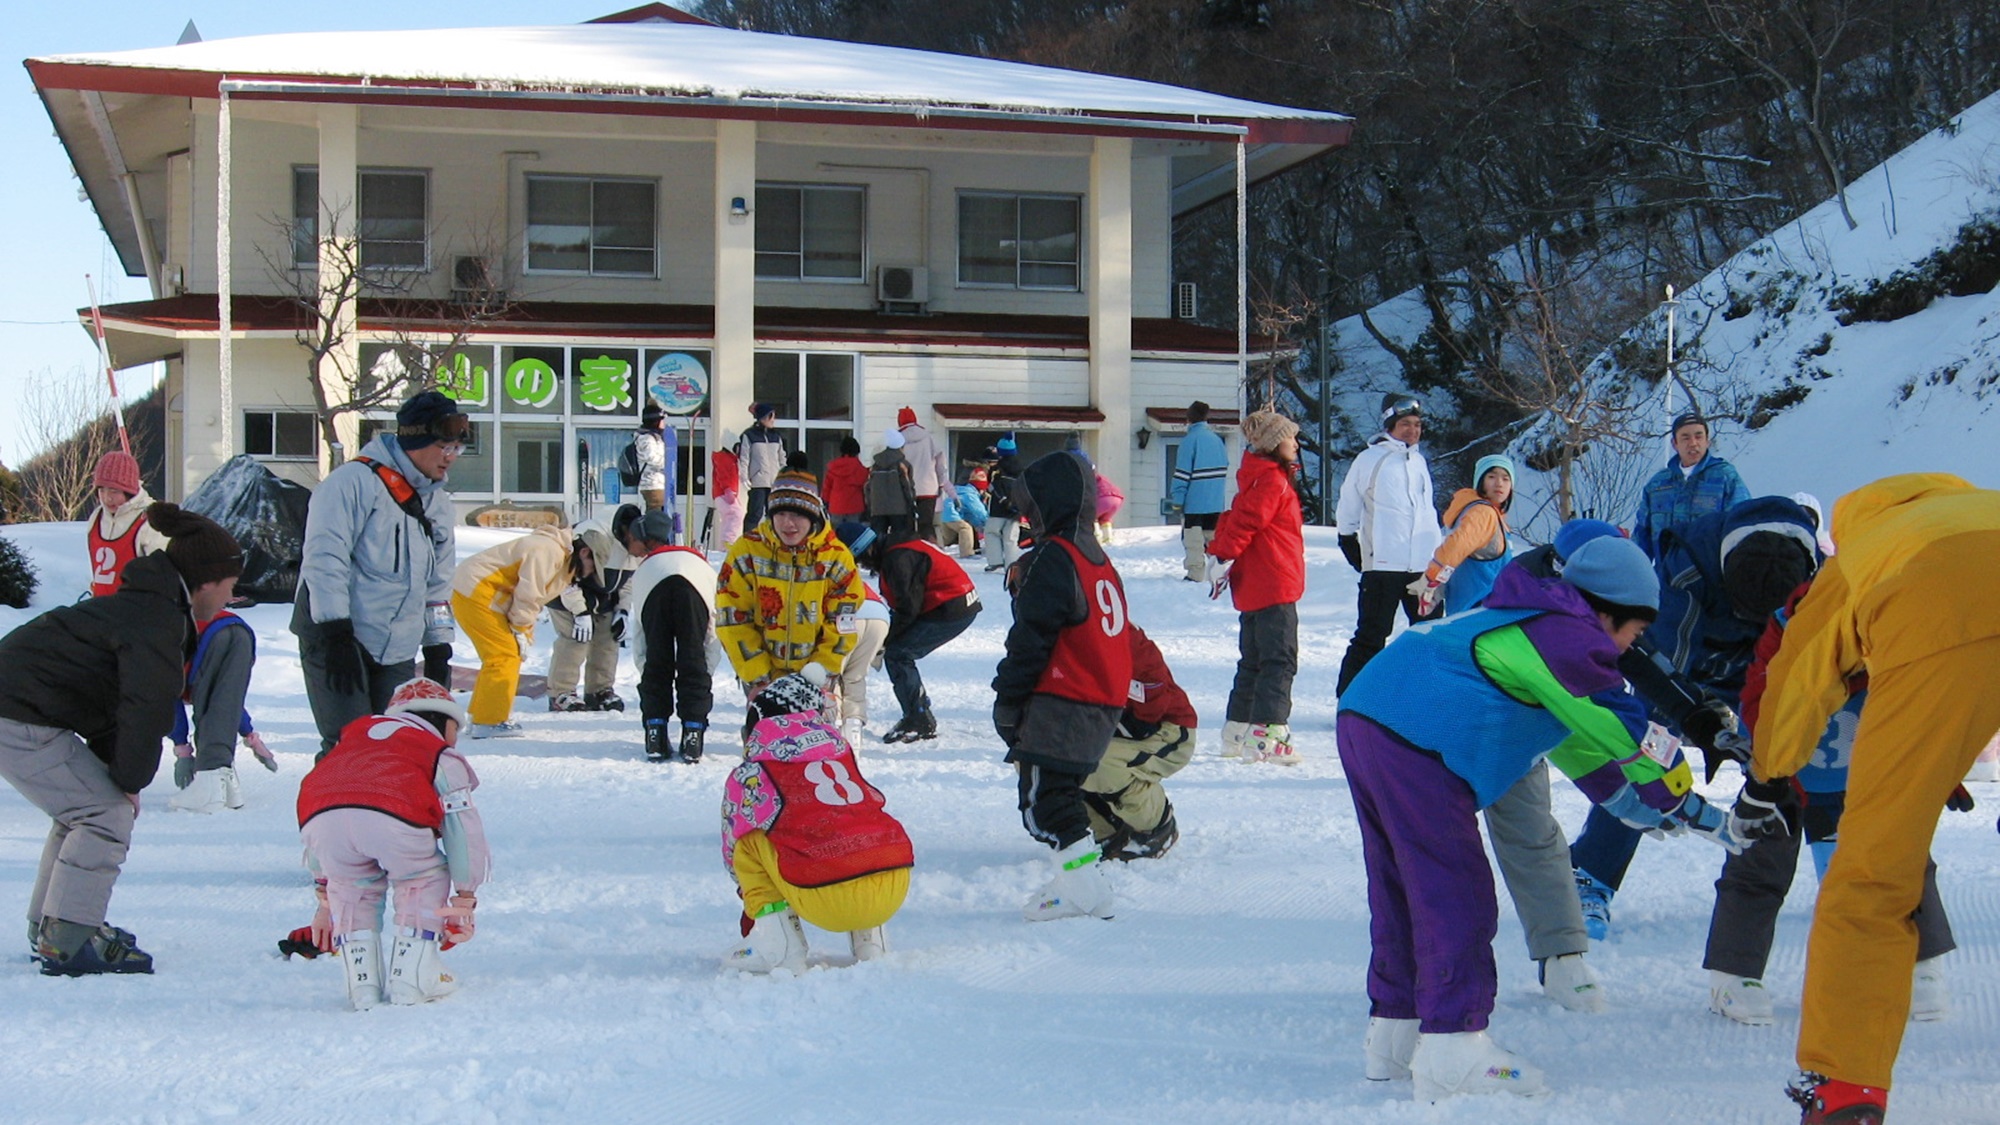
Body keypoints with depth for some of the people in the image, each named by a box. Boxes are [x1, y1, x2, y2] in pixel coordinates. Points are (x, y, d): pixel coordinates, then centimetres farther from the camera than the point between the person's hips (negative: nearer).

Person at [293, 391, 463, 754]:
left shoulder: (438, 504, 15)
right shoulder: (355, 482, -11)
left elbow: (439, 584, 22)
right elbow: (324, 559, -18)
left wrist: (439, 649, 15)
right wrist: (335, 635, -24)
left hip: (397, 655, 7)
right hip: (335, 640, -7)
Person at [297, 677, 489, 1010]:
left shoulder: (355, 735, 44)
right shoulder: (443, 757, 31)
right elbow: (462, 831, 24)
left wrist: (325, 896, 48)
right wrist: (464, 903, 30)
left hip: (322, 816, 3)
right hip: (391, 818, -3)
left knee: (351, 889, 30)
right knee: (424, 879, 25)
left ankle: (362, 985, 22)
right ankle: (410, 980, 17)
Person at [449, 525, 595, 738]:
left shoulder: (563, 562, 16)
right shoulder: (549, 551, -18)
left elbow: (533, 601, 18)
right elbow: (528, 595, -20)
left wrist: (525, 633, 7)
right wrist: (521, 631, -12)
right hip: (476, 593, -11)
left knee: (501, 655, 15)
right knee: (505, 655, -11)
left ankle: (481, 719, 22)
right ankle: (490, 722, -9)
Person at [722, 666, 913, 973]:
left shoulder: (748, 777, 12)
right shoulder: (841, 750, 23)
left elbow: (733, 850, 24)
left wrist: (757, 900, 45)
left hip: (827, 900, -4)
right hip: (895, 891, 5)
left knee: (750, 843, 17)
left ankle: (778, 946, 6)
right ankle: (870, 938, 21)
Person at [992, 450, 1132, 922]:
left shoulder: (1054, 558, -13)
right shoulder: (1097, 557, 16)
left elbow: (1031, 638, -15)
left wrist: (1008, 698, -8)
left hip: (1060, 702, -10)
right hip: (1105, 702, 10)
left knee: (1044, 797, -6)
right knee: (1062, 791, 17)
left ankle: (1084, 884, -10)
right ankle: (1085, 881, 18)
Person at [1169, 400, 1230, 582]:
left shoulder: (1190, 439, -11)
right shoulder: (1217, 439, 9)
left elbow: (1182, 472, -14)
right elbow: (1224, 469, 15)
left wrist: (1177, 498, -10)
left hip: (1194, 502, -6)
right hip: (1215, 502, 6)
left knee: (1193, 540, -3)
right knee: (1214, 536, 14)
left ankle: (1196, 573, -6)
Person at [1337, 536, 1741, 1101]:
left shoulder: (1530, 625, 28)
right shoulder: (1568, 636, -3)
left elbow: (1577, 739, 38)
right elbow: (1633, 735, -1)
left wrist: (1640, 806, 43)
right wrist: (1693, 810, 11)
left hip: (1363, 719, 11)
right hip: (1414, 745, -10)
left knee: (1401, 885, 18)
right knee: (1456, 894, -8)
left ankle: (1394, 1032, 25)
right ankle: (1451, 1048, -11)